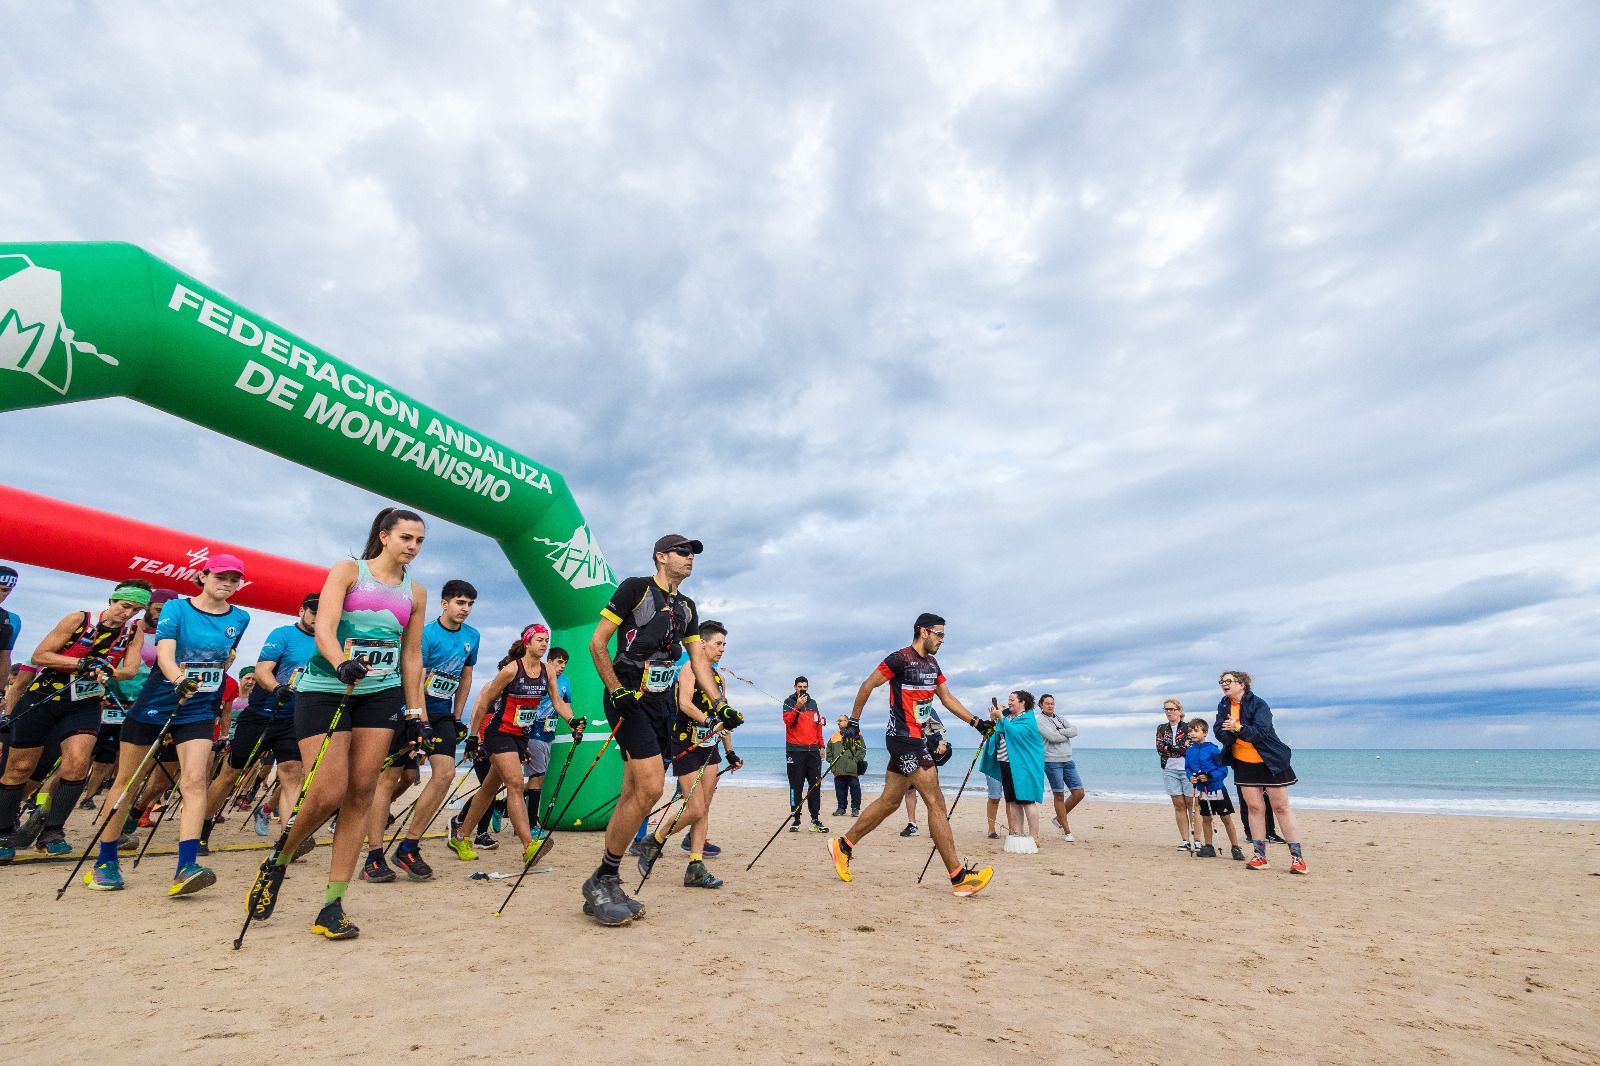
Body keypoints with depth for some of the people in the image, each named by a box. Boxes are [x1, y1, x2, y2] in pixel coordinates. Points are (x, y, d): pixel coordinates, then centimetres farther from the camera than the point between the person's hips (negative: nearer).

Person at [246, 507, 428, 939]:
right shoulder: (348, 570, 0)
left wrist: (415, 711, 9)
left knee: (360, 795, 0)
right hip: (325, 690, -3)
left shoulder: (415, 592, 11)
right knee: (327, 794, -8)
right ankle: (276, 864, 24)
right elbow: (323, 628, -14)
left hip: (381, 695, 4)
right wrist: (341, 663, -33)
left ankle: (332, 906, 9)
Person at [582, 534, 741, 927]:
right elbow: (597, 642, -5)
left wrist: (721, 704, 3)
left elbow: (698, 659, 14)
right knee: (651, 787, -17)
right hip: (629, 699, -7)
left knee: (633, 793, 8)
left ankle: (601, 890, 19)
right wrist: (616, 689, -15)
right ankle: (603, 880, 0)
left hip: (663, 702, 7)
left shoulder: (686, 606, 17)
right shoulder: (634, 588, -4)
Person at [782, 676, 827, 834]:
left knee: (815, 784, 1)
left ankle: (816, 819, 5)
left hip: (813, 750, 4)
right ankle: (796, 819, 4)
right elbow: (787, 720, -11)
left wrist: (821, 745, 15)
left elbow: (818, 725, 20)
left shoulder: (813, 703, 18)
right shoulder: (789, 701, 4)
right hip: (795, 749, -4)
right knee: (796, 785, -2)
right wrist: (798, 705, -20)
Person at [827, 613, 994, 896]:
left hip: (916, 740, 10)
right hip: (904, 738, -9)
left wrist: (976, 722, 10)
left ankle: (843, 845, 25)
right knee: (936, 802, -8)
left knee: (889, 802, 13)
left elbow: (947, 698, 19)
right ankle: (959, 877, 0)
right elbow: (868, 685, -9)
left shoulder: (932, 664, 14)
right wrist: (854, 720, -7)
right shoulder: (900, 659, -13)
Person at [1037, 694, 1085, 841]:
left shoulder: (1060, 718, 16)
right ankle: (1067, 832, 12)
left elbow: (1075, 730, 1)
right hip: (1052, 761, -6)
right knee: (1059, 796, 0)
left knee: (1079, 793, 2)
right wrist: (1067, 735, -2)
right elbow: (1052, 737, -17)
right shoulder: (1039, 720, -4)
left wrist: (1060, 732, -11)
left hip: (1068, 761, 6)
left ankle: (1059, 818, 21)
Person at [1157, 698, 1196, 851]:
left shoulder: (1188, 727, 1)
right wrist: (1181, 747, -10)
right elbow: (1160, 748, 0)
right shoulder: (1161, 728, 11)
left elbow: (1190, 747, -12)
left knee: (1191, 804, -4)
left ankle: (1196, 840, 1)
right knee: (1179, 805, 5)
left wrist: (1169, 748, -9)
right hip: (1170, 771, 3)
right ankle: (1185, 840, 9)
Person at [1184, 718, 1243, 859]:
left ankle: (1236, 848, 16)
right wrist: (1191, 776, -11)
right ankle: (1208, 847, 22)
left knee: (1226, 818, 4)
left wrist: (1209, 776, -23)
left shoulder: (1212, 749, -15)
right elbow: (1187, 768, 9)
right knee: (1205, 819, 12)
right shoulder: (1189, 751, 0)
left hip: (1217, 788, -4)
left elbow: (1223, 769, -13)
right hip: (1201, 790, 4)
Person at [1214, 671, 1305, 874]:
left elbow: (1261, 731, -26)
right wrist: (1228, 730, -25)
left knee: (1281, 807, 2)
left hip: (1270, 763, -4)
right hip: (1244, 764, 5)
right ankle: (1260, 855, 11)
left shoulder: (1258, 704, -15)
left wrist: (1239, 728, -40)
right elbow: (1220, 733, -4)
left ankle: (1297, 856, 9)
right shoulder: (1223, 706, 1)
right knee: (1255, 808, 6)